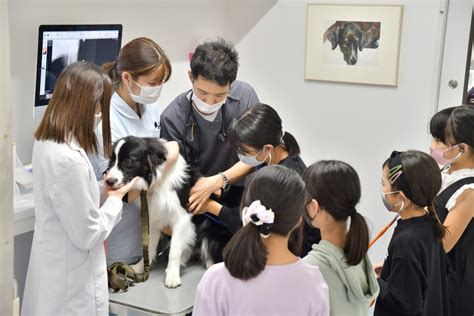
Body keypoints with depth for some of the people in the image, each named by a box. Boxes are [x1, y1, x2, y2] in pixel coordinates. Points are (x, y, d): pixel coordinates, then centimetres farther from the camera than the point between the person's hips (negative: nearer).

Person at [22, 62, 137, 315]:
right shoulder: (69, 160, -29)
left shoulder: (45, 143, -1)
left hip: (53, 264, 9)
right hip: (71, 281, -8)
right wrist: (115, 199, -7)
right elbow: (88, 235, -20)